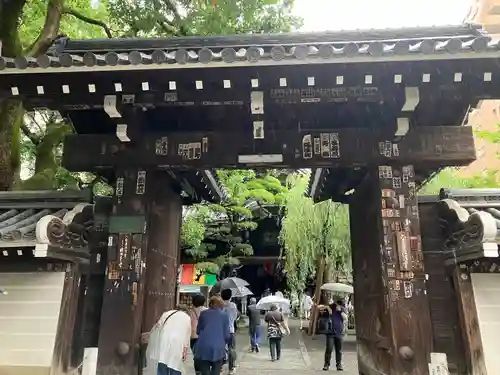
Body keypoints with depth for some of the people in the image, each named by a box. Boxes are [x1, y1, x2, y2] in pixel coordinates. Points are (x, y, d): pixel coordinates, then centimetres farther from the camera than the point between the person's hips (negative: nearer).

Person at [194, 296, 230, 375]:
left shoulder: (203, 313, 7)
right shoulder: (224, 315, 3)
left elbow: (198, 331, 13)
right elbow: (226, 335, 3)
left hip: (203, 348, 1)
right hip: (218, 349, -1)